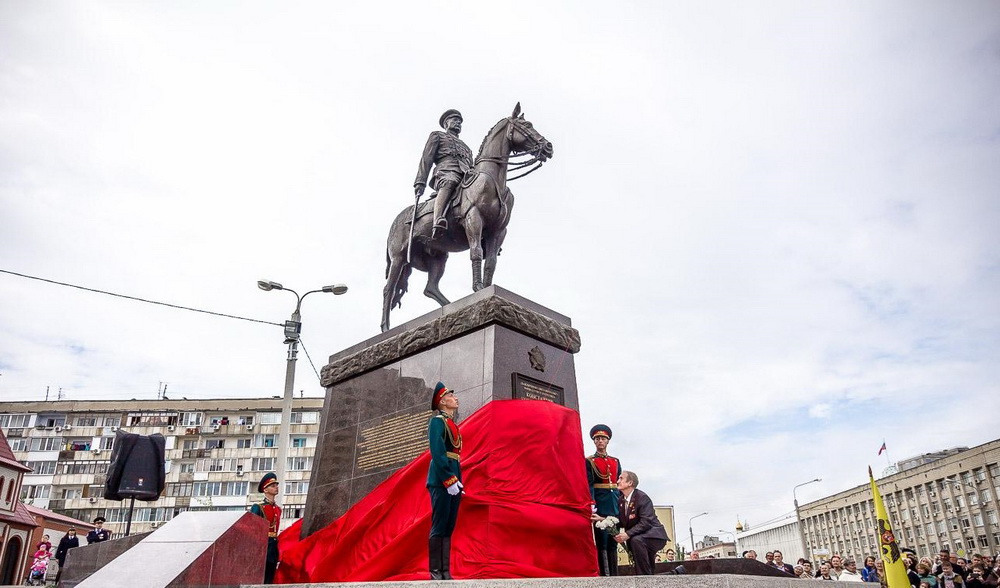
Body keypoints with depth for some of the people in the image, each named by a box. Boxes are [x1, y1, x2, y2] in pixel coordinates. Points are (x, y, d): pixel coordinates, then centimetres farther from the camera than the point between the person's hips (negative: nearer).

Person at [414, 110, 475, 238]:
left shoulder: (465, 146, 43)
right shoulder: (437, 135, 27)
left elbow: (472, 167, 34)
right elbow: (426, 159, 12)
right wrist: (420, 182, -4)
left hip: (466, 178, 5)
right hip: (445, 173, -5)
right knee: (449, 182, -42)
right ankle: (438, 221, -67)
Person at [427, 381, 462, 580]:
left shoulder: (452, 424, 21)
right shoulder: (437, 421, -5)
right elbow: (437, 453, -15)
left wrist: (458, 480, 14)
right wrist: (449, 480, -20)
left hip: (453, 480, 9)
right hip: (442, 481, -9)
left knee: (449, 527, 8)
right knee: (439, 527, -7)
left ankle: (445, 572, 11)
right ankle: (436, 573, -4)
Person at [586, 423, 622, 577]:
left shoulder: (616, 462, 17)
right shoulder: (589, 462, 1)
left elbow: (620, 484, 18)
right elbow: (589, 485, -9)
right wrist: (592, 505, -19)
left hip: (615, 506, 5)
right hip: (600, 505, -5)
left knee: (613, 542, 8)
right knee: (602, 543, -4)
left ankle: (614, 575, 11)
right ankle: (605, 576, -3)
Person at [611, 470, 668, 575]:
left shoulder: (642, 497, -19)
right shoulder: (621, 501, 4)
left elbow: (646, 522, -28)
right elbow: (622, 522, 4)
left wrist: (628, 534, -35)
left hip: (654, 535, -9)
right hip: (635, 538, 9)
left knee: (636, 540, -34)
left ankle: (644, 575, -27)